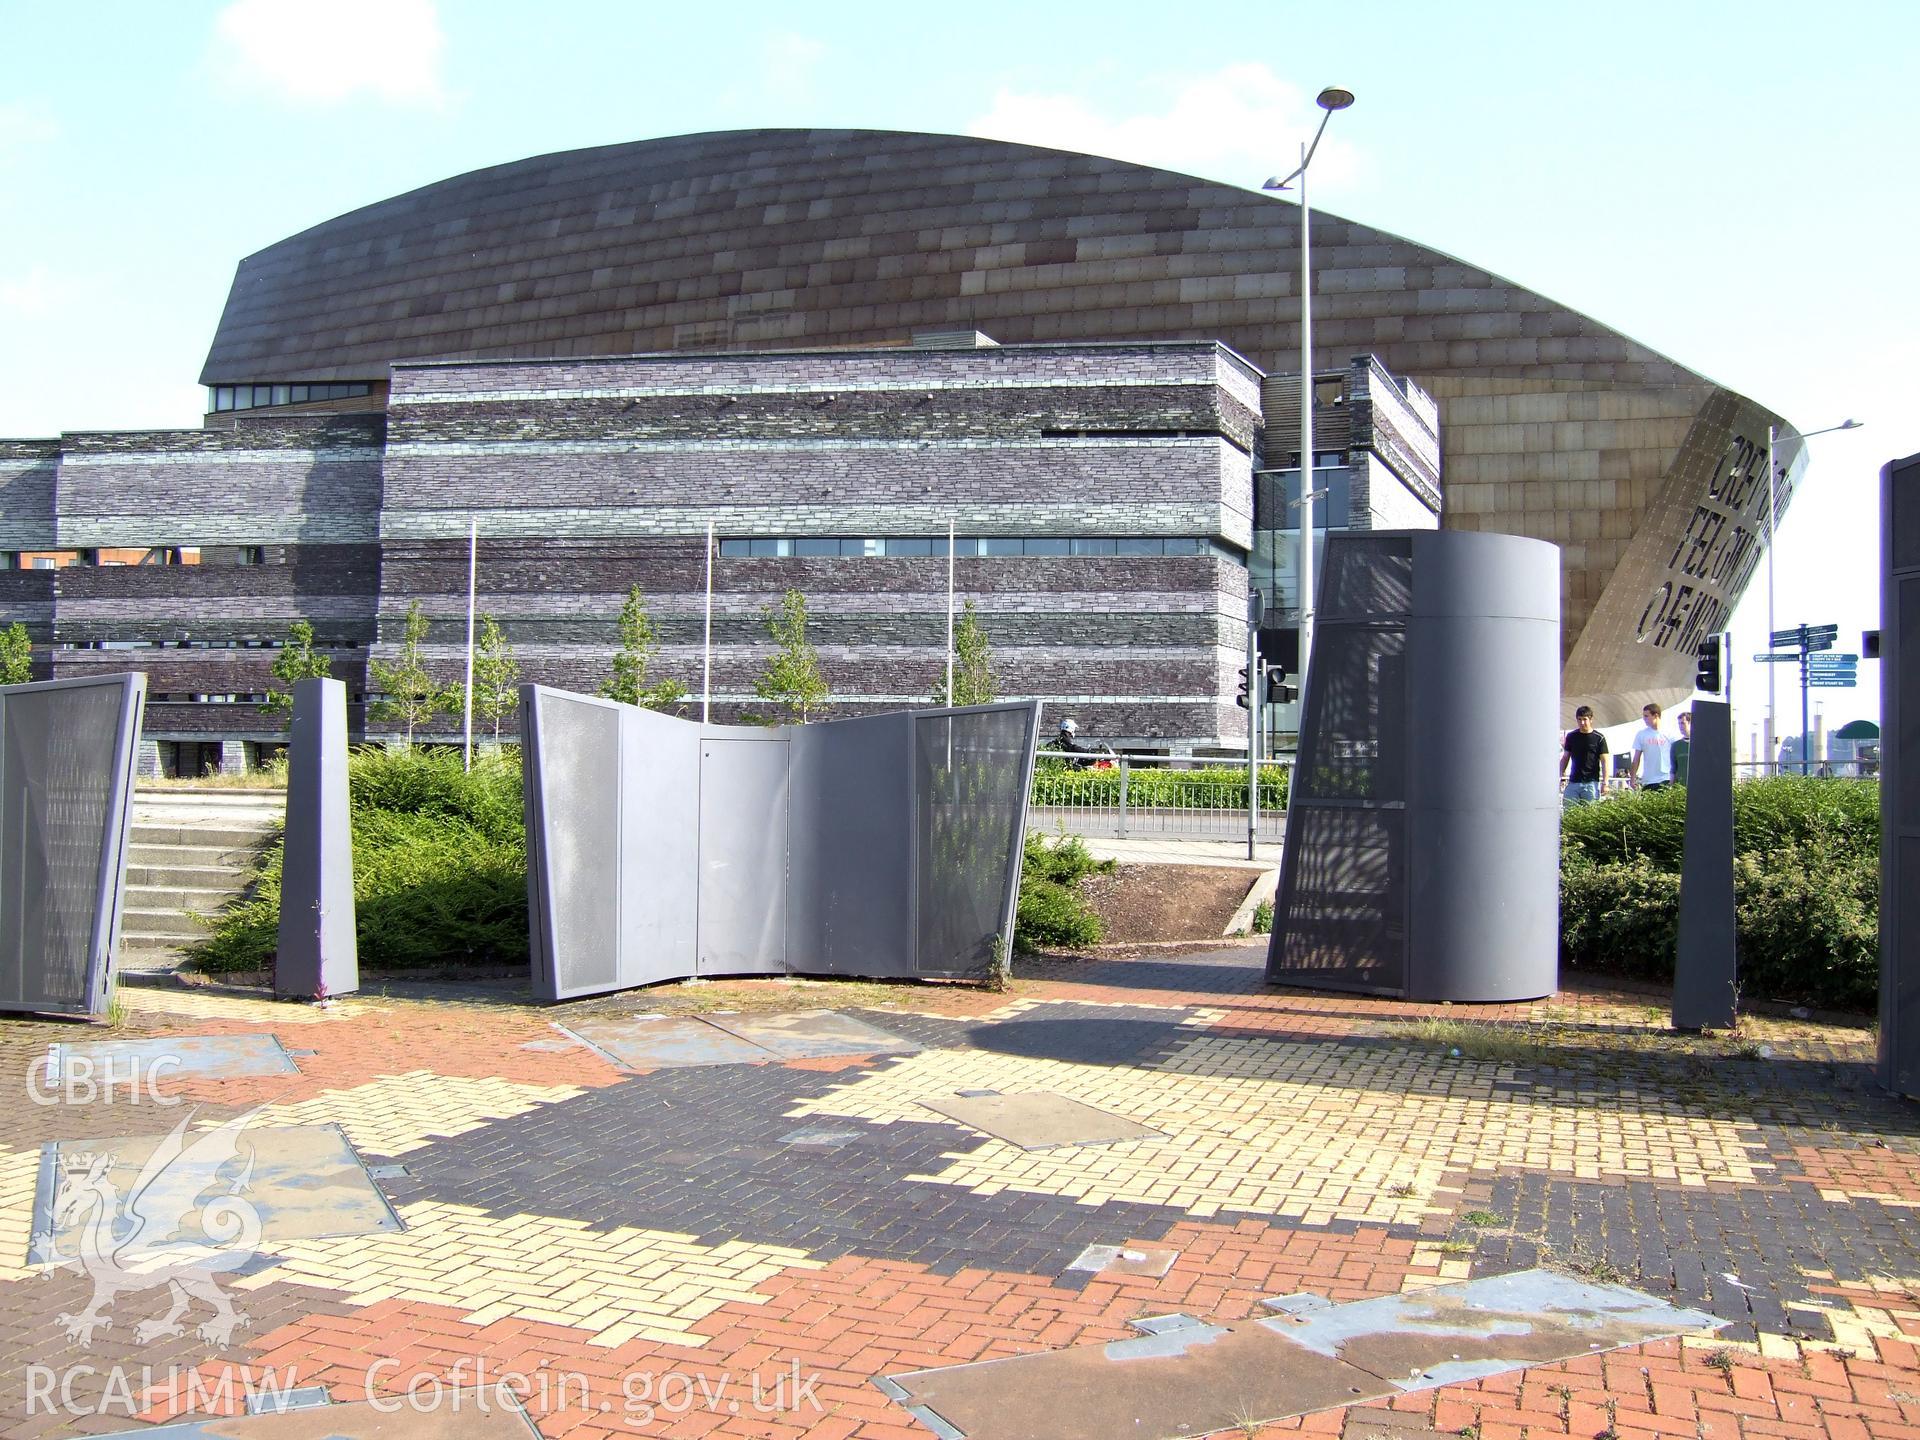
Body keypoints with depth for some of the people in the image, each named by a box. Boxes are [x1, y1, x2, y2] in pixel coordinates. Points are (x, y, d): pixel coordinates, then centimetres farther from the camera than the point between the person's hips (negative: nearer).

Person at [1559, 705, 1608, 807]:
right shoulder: (1571, 736, 8)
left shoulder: (1599, 738, -1)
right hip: (1573, 782, 3)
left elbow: (1604, 761, -1)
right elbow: (1565, 758, 15)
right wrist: (1562, 777, 6)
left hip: (1591, 783, -3)